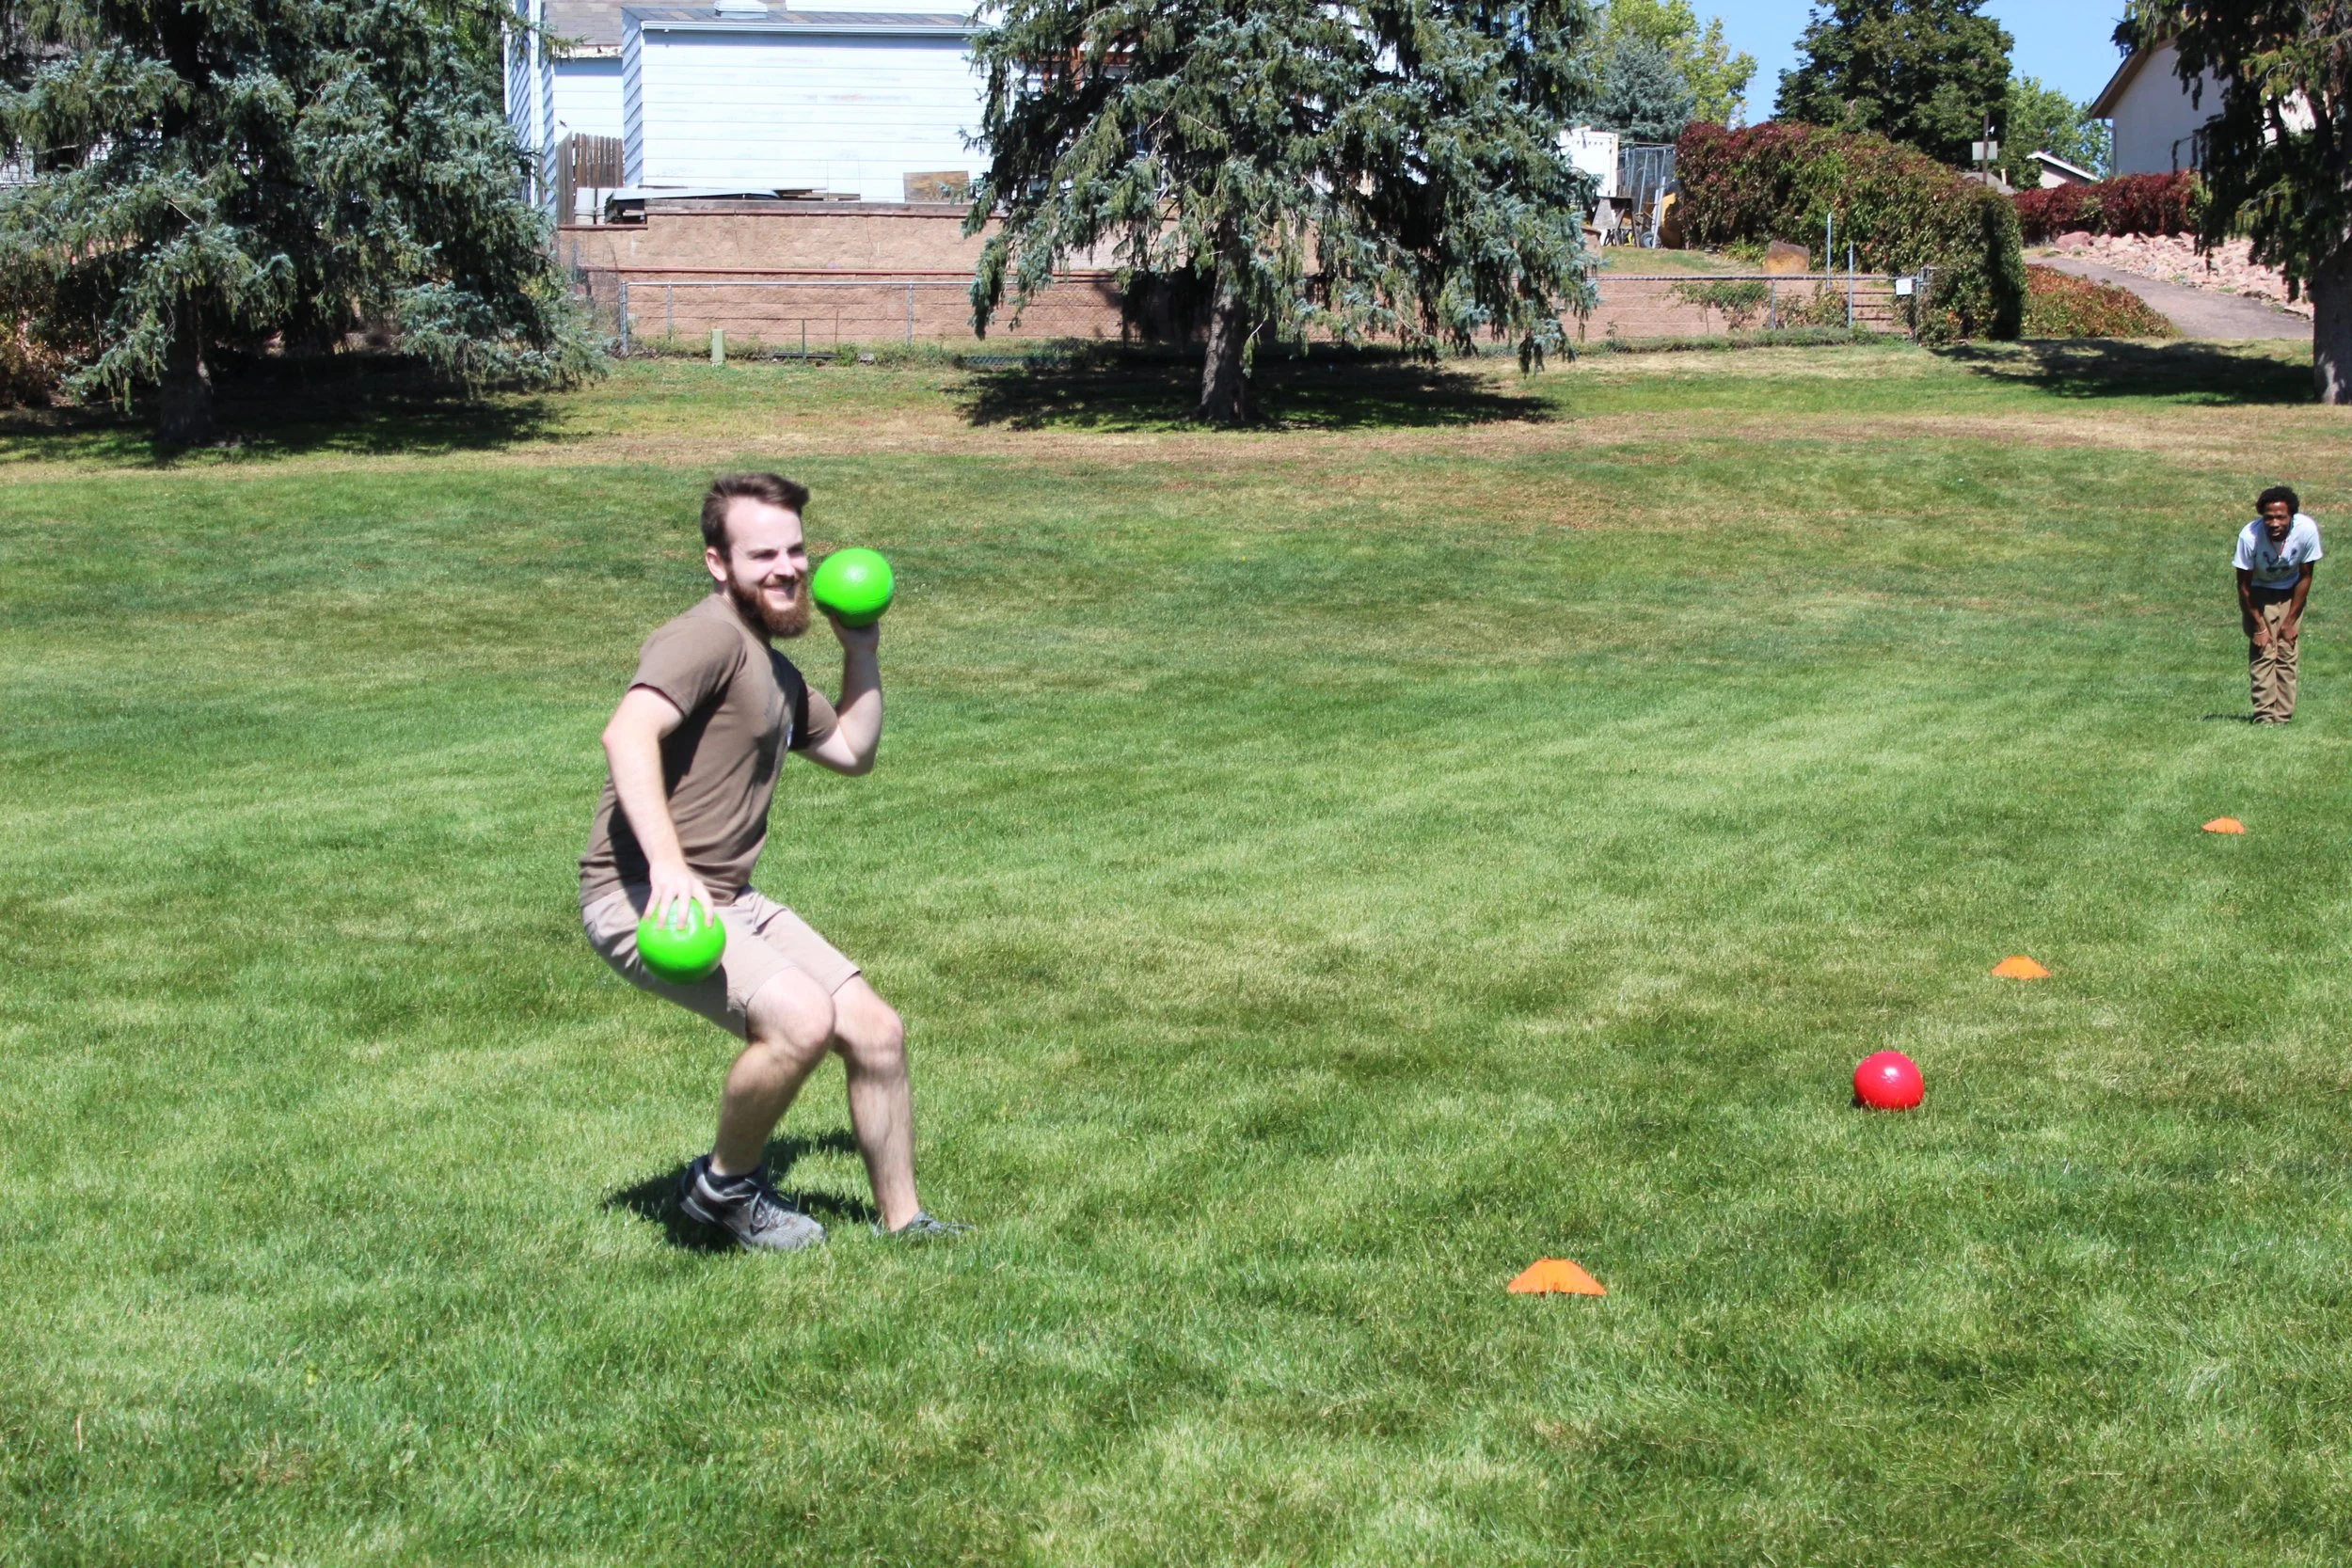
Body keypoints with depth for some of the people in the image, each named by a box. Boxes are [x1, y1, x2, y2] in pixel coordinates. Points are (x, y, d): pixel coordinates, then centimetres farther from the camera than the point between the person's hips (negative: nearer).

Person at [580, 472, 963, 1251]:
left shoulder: (776, 669, 19)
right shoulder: (710, 638, -14)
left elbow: (852, 749, 36)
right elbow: (628, 733, -31)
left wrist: (862, 651, 23)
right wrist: (668, 865, -43)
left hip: (730, 898, 10)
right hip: (645, 898, -10)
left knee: (878, 1032, 3)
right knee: (801, 1019, -28)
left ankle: (902, 1223, 18)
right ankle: (723, 1187, -3)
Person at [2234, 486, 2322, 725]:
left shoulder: (2307, 530, -29)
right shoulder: (2250, 536, -33)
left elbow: (2305, 577, -13)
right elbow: (2244, 585, -19)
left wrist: (2291, 622, -10)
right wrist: (2259, 627, -15)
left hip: (2291, 593, 1)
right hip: (2259, 592, -1)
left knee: (2288, 651, -6)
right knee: (2262, 651, -12)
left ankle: (2283, 716, -3)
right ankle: (2264, 716, -10)